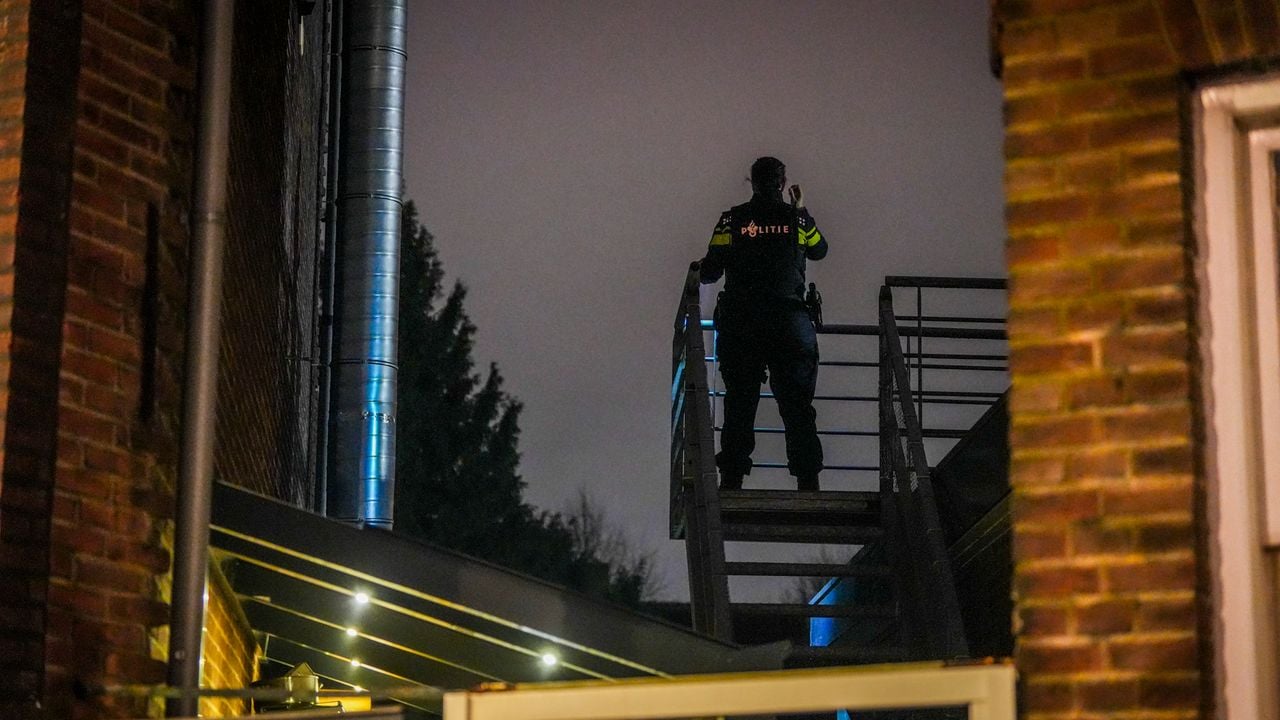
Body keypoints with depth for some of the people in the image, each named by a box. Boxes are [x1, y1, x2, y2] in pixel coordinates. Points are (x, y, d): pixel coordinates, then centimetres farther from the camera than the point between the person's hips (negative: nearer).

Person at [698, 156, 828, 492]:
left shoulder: (732, 218, 1)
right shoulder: (797, 218, 3)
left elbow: (709, 272, 0)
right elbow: (819, 250, 24)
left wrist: (700, 271, 24)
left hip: (739, 324, 0)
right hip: (790, 322, 0)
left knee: (739, 402, 5)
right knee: (797, 404, 4)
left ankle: (732, 478, 1)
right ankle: (808, 482, -1)